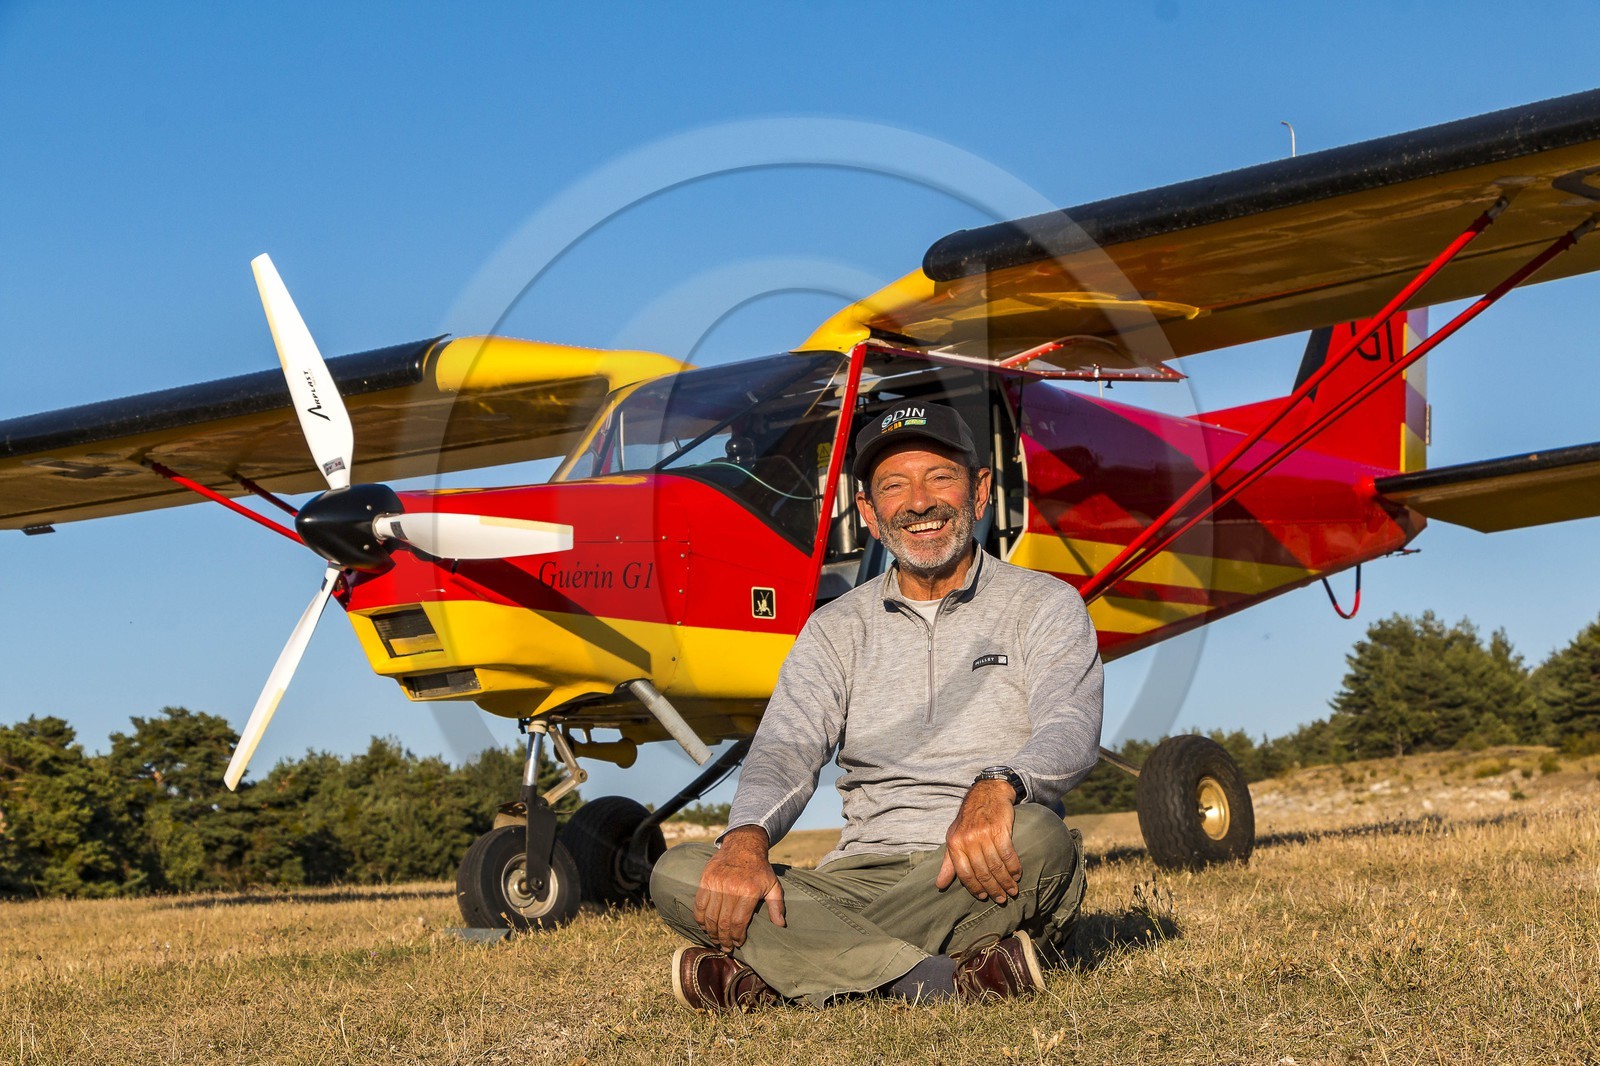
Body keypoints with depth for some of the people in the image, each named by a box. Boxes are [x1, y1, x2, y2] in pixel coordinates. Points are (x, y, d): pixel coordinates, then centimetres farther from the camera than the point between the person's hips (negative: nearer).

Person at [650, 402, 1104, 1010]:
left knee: (1033, 835, -37)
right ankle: (940, 980, -36)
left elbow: (1071, 731, -11)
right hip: (862, 880, 2)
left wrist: (996, 788, -35)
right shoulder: (837, 629, 16)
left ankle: (783, 975, -32)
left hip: (986, 885, -2)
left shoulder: (1044, 606, 7)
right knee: (676, 874, -21)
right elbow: (786, 749, 1)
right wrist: (746, 840, -23)